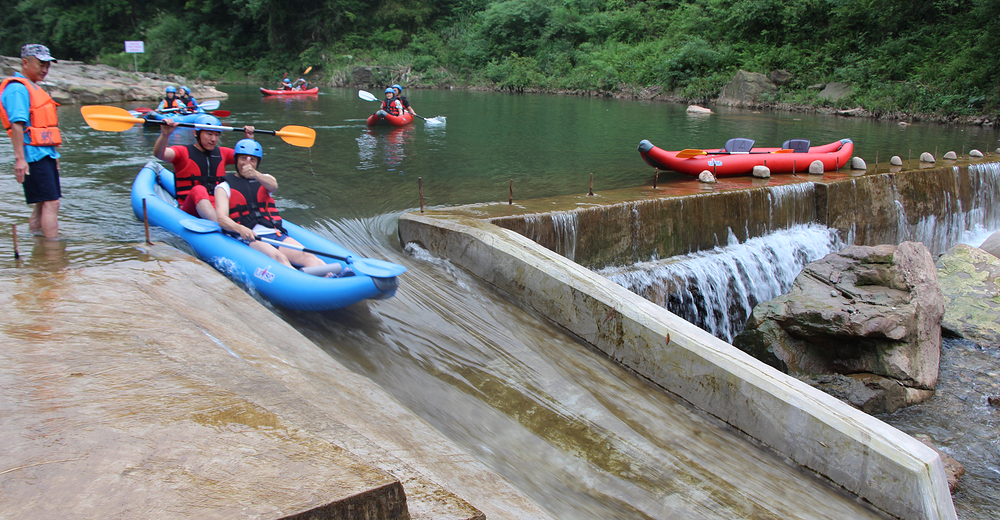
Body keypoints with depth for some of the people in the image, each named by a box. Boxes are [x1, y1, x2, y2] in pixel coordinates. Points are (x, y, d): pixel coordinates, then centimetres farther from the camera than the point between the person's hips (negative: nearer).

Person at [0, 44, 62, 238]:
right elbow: (16, 124, -20)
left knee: (42, 205, 12)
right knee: (51, 203, -13)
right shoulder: (17, 88, -11)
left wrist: (53, 154, 28)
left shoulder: (33, 88, 22)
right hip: (34, 156, -10)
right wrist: (20, 158, -27)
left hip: (45, 155, 10)